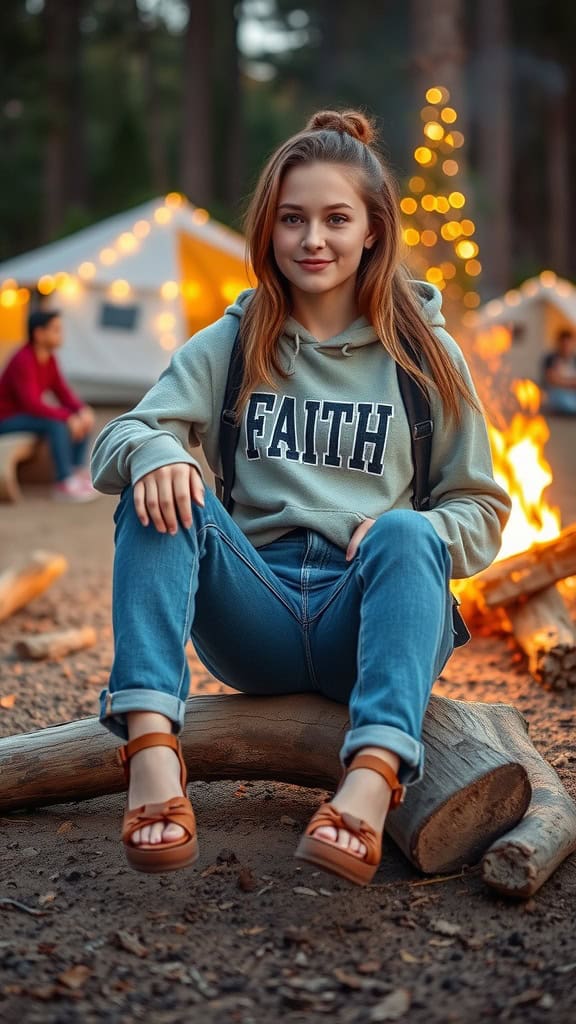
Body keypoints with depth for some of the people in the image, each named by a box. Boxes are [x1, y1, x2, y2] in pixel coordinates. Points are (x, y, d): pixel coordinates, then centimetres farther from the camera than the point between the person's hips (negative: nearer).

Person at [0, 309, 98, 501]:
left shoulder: (49, 359, 1)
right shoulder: (23, 361, -25)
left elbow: (63, 394, 3)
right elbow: (32, 404, -33)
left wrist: (83, 410, -17)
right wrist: (68, 417, -33)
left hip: (26, 415, 9)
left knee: (83, 420, 0)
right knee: (57, 423, -32)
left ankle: (78, 474, -6)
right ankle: (64, 484, -27)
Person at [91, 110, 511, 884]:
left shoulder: (427, 355, 8)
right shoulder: (229, 346, 11)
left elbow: (483, 509, 8)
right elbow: (115, 442, 0)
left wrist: (412, 532, -15)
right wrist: (153, 450, -26)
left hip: (370, 619, -1)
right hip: (256, 612, 1)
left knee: (407, 534, -33)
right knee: (160, 495, -24)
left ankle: (373, 780, -54)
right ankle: (151, 747, -40)